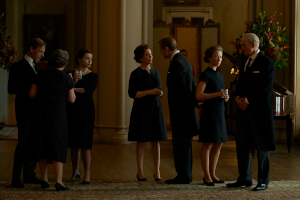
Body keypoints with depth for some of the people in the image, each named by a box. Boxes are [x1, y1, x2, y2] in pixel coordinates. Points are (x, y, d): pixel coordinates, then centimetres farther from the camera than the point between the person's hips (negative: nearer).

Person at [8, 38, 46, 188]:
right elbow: (12, 89, -13)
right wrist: (32, 89, -19)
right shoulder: (18, 66, -6)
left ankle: (29, 174, 17)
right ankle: (16, 178, -2)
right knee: (23, 143, -8)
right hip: (24, 112, -7)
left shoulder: (38, 67, 17)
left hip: (36, 112, 7)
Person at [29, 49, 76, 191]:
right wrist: (71, 89, 16)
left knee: (43, 144, 13)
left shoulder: (42, 75, 2)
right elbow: (71, 99, -2)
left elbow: (32, 94, 1)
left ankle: (44, 180, 16)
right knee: (58, 146, 0)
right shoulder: (66, 78, -4)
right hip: (58, 114, -3)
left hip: (42, 114, 3)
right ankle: (58, 181, -6)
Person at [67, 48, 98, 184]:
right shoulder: (70, 74, 7)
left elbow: (89, 90, -15)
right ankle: (75, 172, 16)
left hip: (86, 111, -2)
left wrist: (73, 88, -15)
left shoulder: (93, 76, 3)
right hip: (72, 110, 2)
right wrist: (73, 82, -18)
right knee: (73, 143, 5)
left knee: (85, 143, -6)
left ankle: (87, 174, -1)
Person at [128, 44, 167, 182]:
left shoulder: (155, 72, 13)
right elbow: (132, 93, -9)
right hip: (141, 110, -4)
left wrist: (159, 93, -6)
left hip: (155, 109, 4)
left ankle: (157, 171, 7)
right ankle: (140, 172, 7)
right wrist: (149, 92, -18)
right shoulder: (136, 74, -3)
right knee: (141, 141, 0)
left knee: (156, 141, 2)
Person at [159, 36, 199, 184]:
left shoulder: (176, 63, -17)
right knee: (185, 143, 14)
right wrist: (194, 101, 12)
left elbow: (183, 87, -19)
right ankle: (186, 174, 22)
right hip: (186, 108, 10)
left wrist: (192, 101, -10)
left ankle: (183, 176, 0)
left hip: (180, 110, -10)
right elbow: (192, 84, 15)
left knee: (181, 143, -4)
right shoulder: (183, 60, 15)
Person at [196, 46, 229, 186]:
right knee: (207, 144, -4)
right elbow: (198, 96, -15)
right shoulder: (205, 75, -9)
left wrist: (225, 97, 3)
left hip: (220, 111, 8)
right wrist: (217, 94, -23)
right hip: (209, 111, -8)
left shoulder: (219, 74, 15)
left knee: (218, 144, 8)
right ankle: (207, 176, 0)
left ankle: (212, 174, 15)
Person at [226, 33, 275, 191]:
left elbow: (265, 89, -16)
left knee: (262, 146, 1)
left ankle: (263, 182, 9)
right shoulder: (245, 63, 16)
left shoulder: (266, 63, -9)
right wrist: (239, 98, 1)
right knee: (241, 144, 7)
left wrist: (247, 101, -14)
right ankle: (244, 179, 17)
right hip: (244, 109, 8)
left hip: (259, 110, -7)